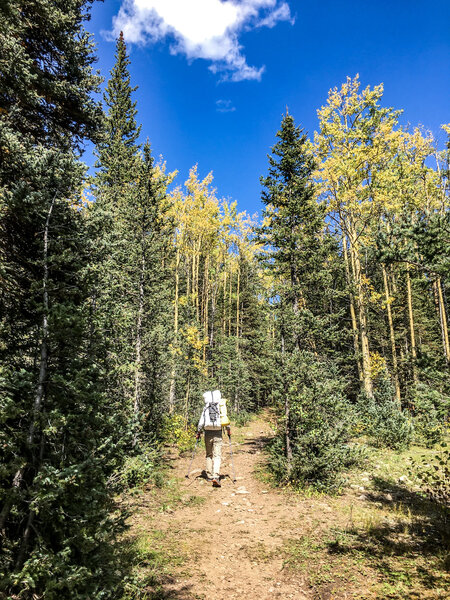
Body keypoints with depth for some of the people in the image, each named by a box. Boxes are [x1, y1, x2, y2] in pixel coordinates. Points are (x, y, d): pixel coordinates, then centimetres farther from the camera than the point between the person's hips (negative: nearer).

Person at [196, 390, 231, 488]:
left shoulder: (205, 409, 3)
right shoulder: (221, 408, 2)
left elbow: (201, 422, 2)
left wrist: (198, 432, 11)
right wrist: (228, 429, 17)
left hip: (208, 433, 1)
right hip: (218, 434, -1)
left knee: (209, 455, 15)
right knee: (217, 456, -2)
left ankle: (209, 476, 17)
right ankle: (216, 476, -17)